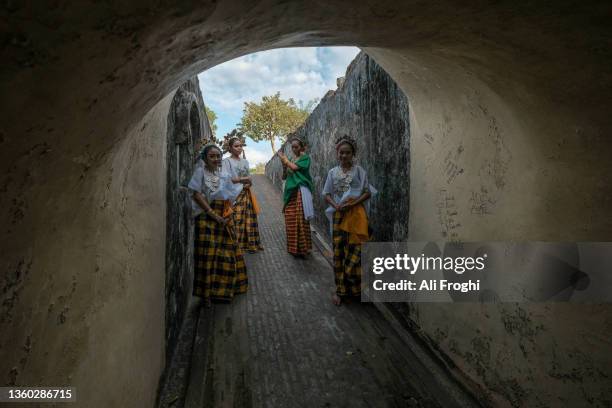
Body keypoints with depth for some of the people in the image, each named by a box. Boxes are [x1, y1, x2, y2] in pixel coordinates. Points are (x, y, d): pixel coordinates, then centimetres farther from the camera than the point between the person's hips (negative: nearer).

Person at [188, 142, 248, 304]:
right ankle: (207, 292, 6)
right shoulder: (200, 171, -2)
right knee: (208, 254, -4)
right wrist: (213, 214, -16)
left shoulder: (223, 176, 14)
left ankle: (224, 289, 23)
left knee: (226, 253, 9)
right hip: (206, 217, -5)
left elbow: (228, 200, 14)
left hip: (224, 219, 6)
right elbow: (196, 195, -11)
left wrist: (227, 216, -4)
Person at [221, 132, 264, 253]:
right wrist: (241, 180, -15)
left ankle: (250, 244, 16)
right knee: (236, 221, -8)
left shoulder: (244, 161, 15)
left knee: (249, 219, 7)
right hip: (235, 195, -6)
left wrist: (249, 183, -4)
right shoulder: (227, 161, -4)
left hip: (246, 194, 6)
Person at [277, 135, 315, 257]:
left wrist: (284, 159, -2)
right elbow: (284, 177, 13)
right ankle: (293, 248, 16)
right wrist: (283, 164, -3)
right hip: (290, 192, 6)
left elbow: (294, 167, -15)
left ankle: (303, 248, -3)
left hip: (300, 191, -6)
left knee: (301, 220, -8)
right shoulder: (291, 160, 17)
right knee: (291, 221, 6)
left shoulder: (305, 158, 1)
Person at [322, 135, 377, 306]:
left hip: (356, 214, -2)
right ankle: (340, 289, 14)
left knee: (354, 252, -5)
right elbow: (326, 194, 7)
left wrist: (353, 203, -16)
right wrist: (336, 206, -12)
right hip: (338, 215, 3)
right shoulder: (332, 172, 8)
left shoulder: (359, 170, 1)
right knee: (338, 252, 4)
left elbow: (368, 192, -2)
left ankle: (354, 288, 11)